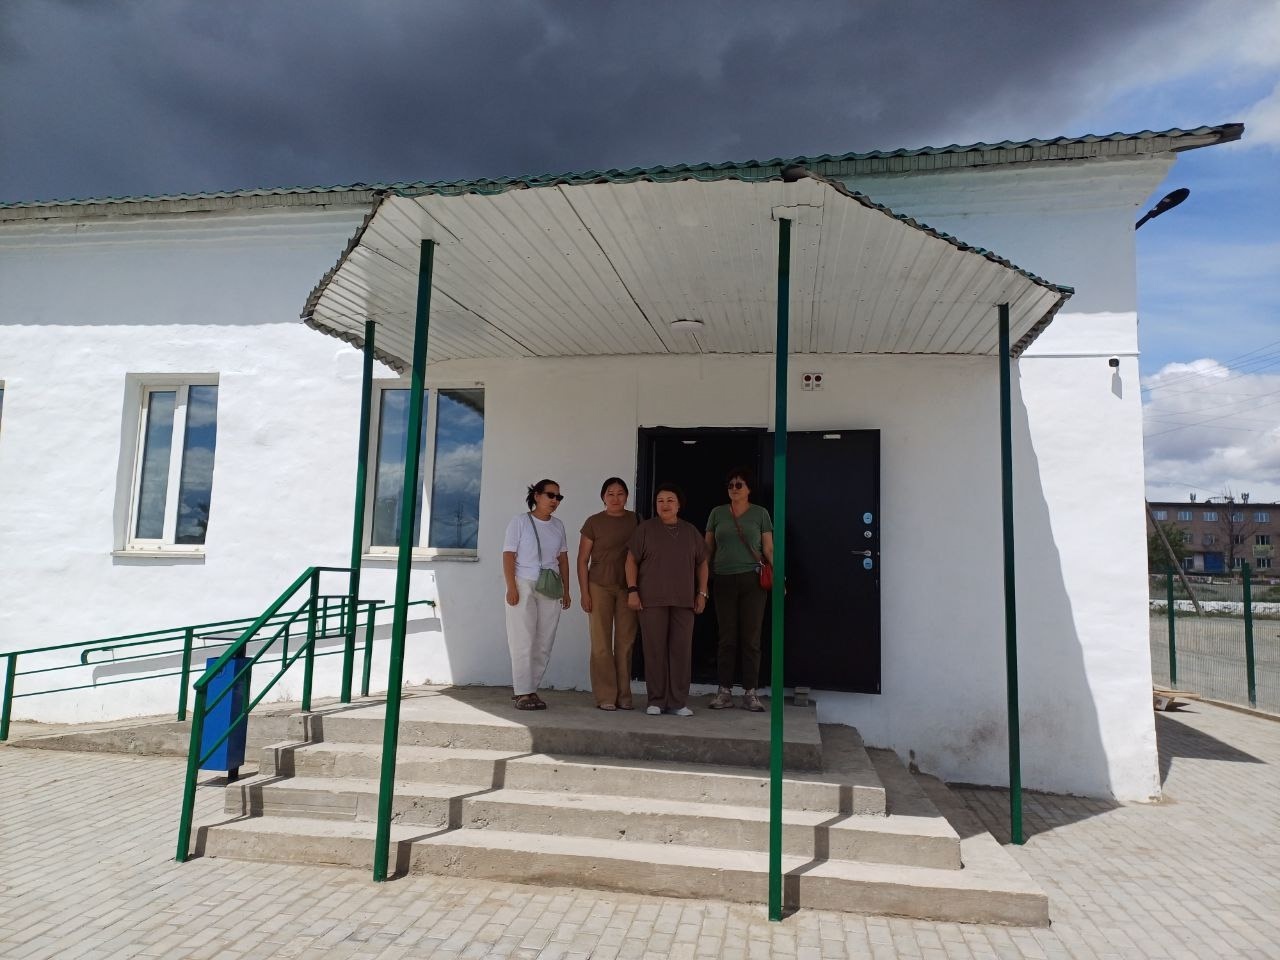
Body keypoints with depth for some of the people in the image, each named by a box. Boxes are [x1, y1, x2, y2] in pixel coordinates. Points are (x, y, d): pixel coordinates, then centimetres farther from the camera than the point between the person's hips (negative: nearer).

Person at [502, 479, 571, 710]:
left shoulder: (558, 526, 13)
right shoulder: (520, 521, -1)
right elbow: (508, 555, -5)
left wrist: (566, 590, 12)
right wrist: (511, 588, -14)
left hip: (550, 589, 5)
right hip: (524, 586, -4)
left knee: (544, 644, 2)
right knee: (524, 641, -4)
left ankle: (530, 688, 12)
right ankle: (523, 693, 1)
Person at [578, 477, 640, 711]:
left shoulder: (635, 520, 7)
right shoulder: (594, 522, -1)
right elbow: (582, 559, 1)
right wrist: (584, 592, -5)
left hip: (627, 587, 2)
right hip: (600, 586, -2)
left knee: (625, 642, 5)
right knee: (601, 643, 0)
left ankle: (624, 696, 13)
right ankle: (605, 697, 6)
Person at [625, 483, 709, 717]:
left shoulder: (690, 531, 13)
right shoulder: (645, 529, 5)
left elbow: (702, 563, 16)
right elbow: (632, 560, 3)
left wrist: (702, 593, 8)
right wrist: (632, 590, -5)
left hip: (684, 601, 2)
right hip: (652, 600, -2)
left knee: (682, 650, 0)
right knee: (655, 650, -2)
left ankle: (679, 702, 8)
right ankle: (656, 701, 7)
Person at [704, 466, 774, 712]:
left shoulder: (760, 513, 7)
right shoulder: (717, 513, 10)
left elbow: (769, 548, 5)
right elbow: (708, 548, 11)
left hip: (752, 580, -1)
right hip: (724, 581, 1)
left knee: (751, 638, 0)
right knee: (727, 637, 3)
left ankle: (750, 693, 6)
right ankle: (724, 691, 9)